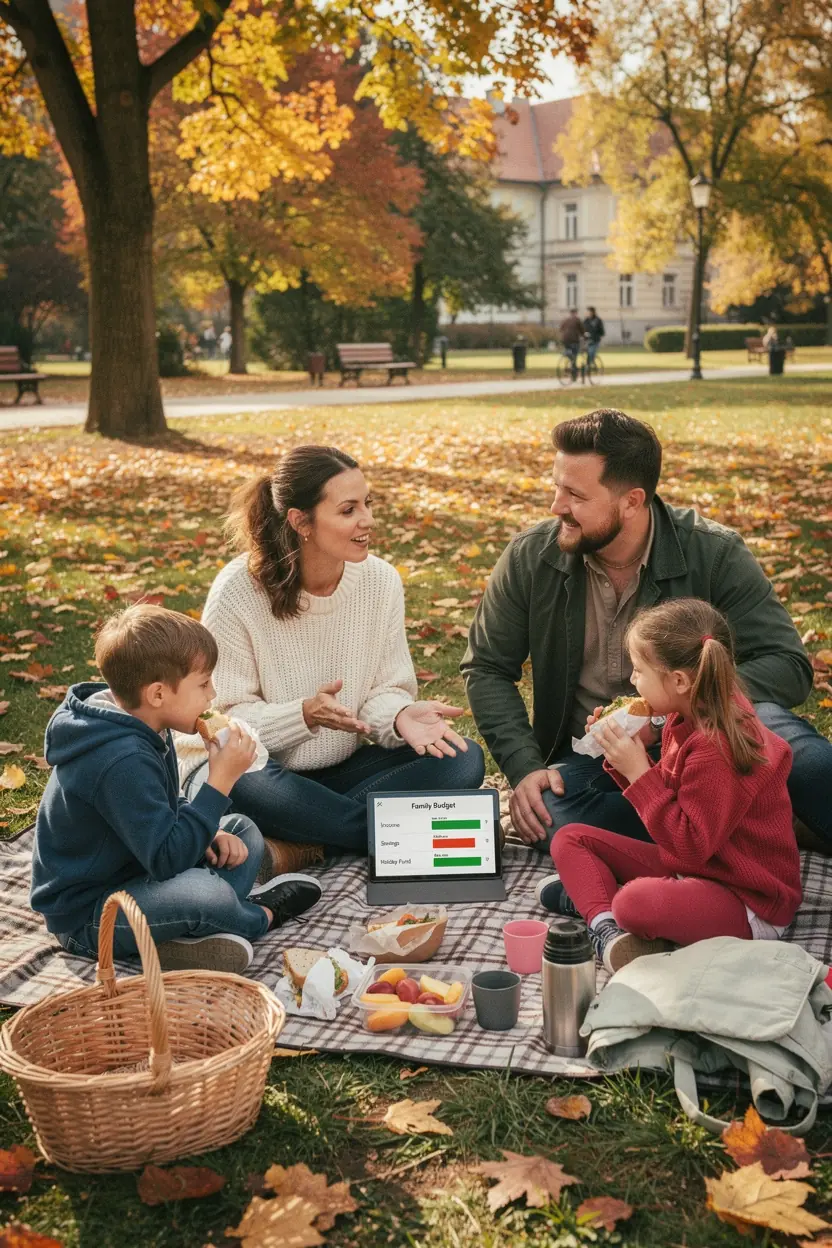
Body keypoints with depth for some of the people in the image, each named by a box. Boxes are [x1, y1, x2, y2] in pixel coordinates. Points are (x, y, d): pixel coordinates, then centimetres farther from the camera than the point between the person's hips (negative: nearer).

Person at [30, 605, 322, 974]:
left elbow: (166, 810, 18)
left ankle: (192, 934, -10)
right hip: (84, 919, -10)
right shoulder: (122, 761, -29)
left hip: (135, 873, 11)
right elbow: (166, 859, -31)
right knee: (202, 890, -36)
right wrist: (221, 780, -28)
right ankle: (261, 916, -2)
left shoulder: (142, 729, 2)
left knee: (243, 831, 12)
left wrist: (206, 834, -3)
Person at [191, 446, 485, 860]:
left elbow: (385, 691, -1)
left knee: (463, 760, -17)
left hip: (344, 767, 4)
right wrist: (305, 714, -32)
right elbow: (226, 717, -15)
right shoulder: (238, 592, -16)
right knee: (237, 783, -40)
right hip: (263, 770, -4)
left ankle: (301, 845, -20)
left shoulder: (381, 581, -5)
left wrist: (401, 716, -25)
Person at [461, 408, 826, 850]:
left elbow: (788, 664, -12)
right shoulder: (530, 557, -5)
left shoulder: (714, 554, -10)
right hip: (589, 758, 2)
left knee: (765, 722, -36)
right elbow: (488, 669, 4)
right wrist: (525, 766, -12)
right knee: (550, 817, -34)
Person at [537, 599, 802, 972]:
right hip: (690, 863, 10)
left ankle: (588, 895, -10)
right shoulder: (689, 719, 1)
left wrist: (638, 772, -25)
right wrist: (625, 756, -4)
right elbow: (667, 798, 11)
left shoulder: (716, 750, -28)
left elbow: (690, 847, -26)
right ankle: (606, 925, -14)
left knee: (637, 902, -39)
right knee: (570, 838, 5)